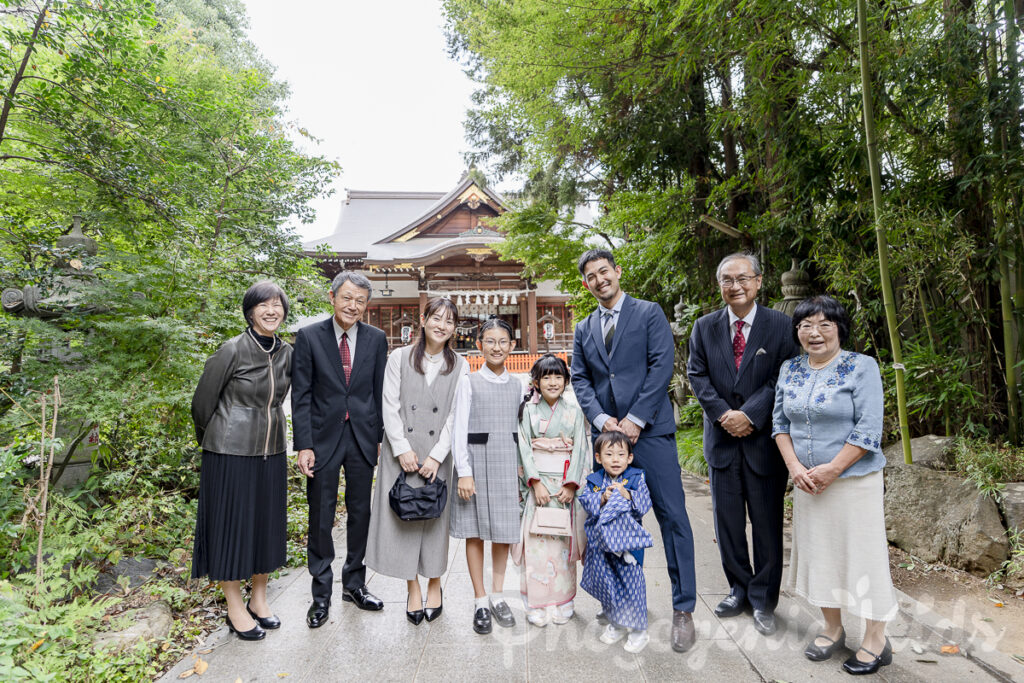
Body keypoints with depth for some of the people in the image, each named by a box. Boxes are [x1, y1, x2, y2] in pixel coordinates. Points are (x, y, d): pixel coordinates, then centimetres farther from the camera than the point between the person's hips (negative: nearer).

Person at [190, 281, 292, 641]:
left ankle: (258, 600, 31)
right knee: (231, 525, 6)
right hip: (231, 453, -5)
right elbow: (203, 402, -5)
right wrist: (212, 442, 8)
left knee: (266, 524, 14)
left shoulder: (287, 353, 2)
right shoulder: (233, 350, -14)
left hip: (271, 452, 5)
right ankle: (235, 609, 22)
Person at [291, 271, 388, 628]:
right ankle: (321, 594, 23)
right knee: (321, 519, 7)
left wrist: (380, 437, 2)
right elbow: (301, 395, -5)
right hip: (323, 437, -2)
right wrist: (304, 445, -10)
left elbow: (379, 393, 5)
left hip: (363, 437, 2)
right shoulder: (309, 337, -4)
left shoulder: (376, 339, 2)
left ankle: (354, 583, 32)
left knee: (361, 514, 13)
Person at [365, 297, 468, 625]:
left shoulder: (459, 366, 4)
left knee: (435, 517, 6)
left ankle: (435, 585, 25)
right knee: (403, 516, 4)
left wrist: (436, 456, -10)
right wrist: (402, 449, -10)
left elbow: (456, 415, -2)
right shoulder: (400, 358, 3)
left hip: (439, 454, 0)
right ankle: (413, 589, 18)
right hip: (401, 452, 0)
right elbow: (390, 407, -2)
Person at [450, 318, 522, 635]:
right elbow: (459, 428, -5)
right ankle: (480, 601, 16)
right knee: (475, 531, 3)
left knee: (503, 530, 8)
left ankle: (497, 596, 23)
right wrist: (464, 471, -11)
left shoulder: (517, 385, 9)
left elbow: (519, 429, 12)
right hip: (476, 458, -3)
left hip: (507, 463, 3)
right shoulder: (469, 382, -1)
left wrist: (521, 469, 8)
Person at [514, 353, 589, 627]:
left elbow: (580, 448, 0)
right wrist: (536, 482, -12)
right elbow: (524, 448, -2)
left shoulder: (573, 410, 4)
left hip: (565, 483, 1)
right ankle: (537, 604, 11)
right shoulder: (528, 409, 2)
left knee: (563, 540, 4)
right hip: (537, 481, 0)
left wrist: (571, 485, -9)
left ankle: (561, 602, 18)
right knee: (536, 540, 0)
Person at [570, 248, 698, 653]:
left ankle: (683, 609, 9)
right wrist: (601, 419, -7)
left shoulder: (649, 313, 3)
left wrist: (635, 419, -13)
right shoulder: (583, 330, 16)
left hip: (649, 430, -4)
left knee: (672, 517, -3)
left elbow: (662, 365, -7)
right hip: (607, 433, 4)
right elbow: (580, 380, 9)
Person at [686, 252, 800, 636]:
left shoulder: (780, 325, -3)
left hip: (764, 438, -2)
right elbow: (697, 375, 1)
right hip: (722, 438, 3)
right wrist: (723, 414, -12)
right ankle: (739, 588, 30)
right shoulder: (705, 327, 5)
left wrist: (749, 414, -18)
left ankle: (763, 600, 23)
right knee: (727, 520, 12)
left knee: (767, 523, 7)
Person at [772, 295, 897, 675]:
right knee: (818, 550, 13)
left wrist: (832, 469, -17)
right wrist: (795, 466, -6)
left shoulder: (862, 367, -9)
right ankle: (833, 629, 31)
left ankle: (876, 641, 21)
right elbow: (780, 422, 7)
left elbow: (869, 429, -14)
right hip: (806, 482, 5)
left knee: (861, 552, 3)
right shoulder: (789, 370, 5)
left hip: (854, 480, -5)